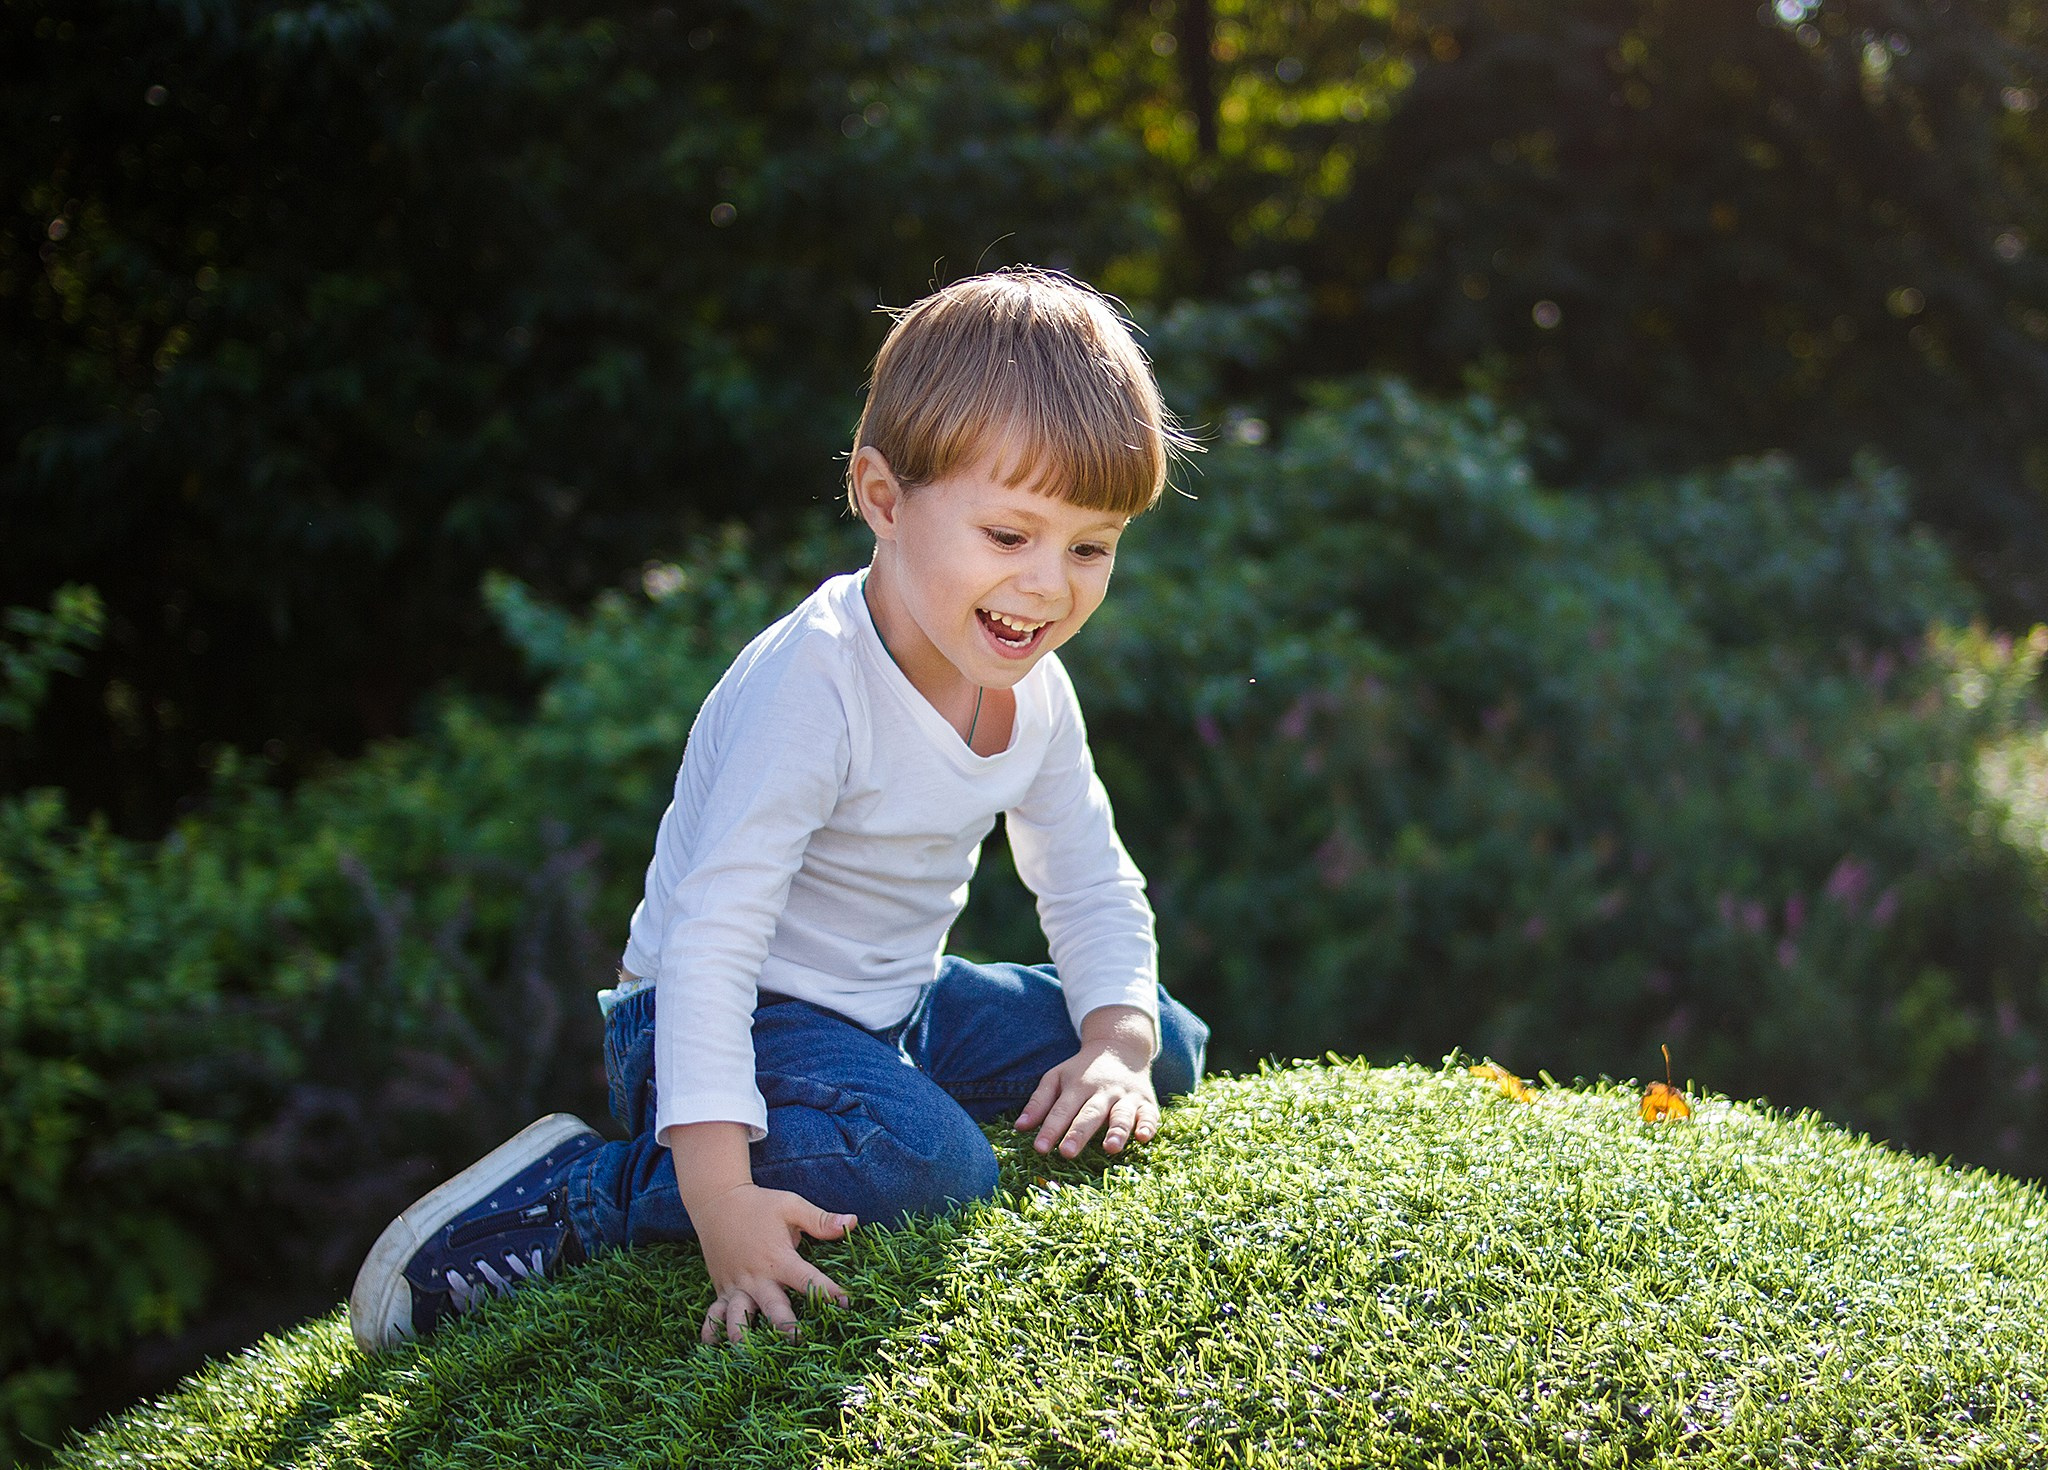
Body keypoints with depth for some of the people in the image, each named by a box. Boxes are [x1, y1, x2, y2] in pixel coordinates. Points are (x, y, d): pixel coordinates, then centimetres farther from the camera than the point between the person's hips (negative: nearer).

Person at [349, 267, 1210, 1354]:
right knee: (928, 1169, -34)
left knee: (1168, 1046, 8)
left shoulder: (1031, 693, -2)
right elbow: (710, 934, -33)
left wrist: (1119, 1046, -11)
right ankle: (574, 1195, -19)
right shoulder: (813, 684, -29)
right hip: (742, 1019, -8)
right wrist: (721, 1197, -40)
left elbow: (1093, 890, 9)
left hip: (896, 1007, 9)